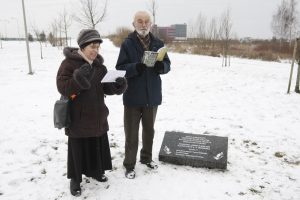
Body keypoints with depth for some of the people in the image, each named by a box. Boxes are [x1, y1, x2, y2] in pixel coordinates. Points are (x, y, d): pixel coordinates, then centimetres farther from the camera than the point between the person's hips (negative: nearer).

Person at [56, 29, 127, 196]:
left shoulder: (99, 64, 7)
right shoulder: (69, 63, -12)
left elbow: (105, 87, 10)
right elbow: (62, 88, -18)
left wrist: (117, 86, -10)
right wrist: (78, 79, -34)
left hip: (98, 116, 6)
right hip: (78, 117, -5)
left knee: (97, 146, 18)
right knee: (78, 149, 7)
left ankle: (95, 171, 40)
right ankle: (75, 179, 26)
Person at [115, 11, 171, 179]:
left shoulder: (158, 43, 4)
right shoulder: (127, 43, -7)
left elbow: (167, 65, 6)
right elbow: (120, 68, -12)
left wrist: (161, 66, -17)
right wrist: (136, 67, -30)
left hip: (152, 96, 4)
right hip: (133, 97, -4)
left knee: (149, 130, 19)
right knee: (131, 134, 5)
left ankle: (146, 158, 40)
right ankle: (129, 165, 22)